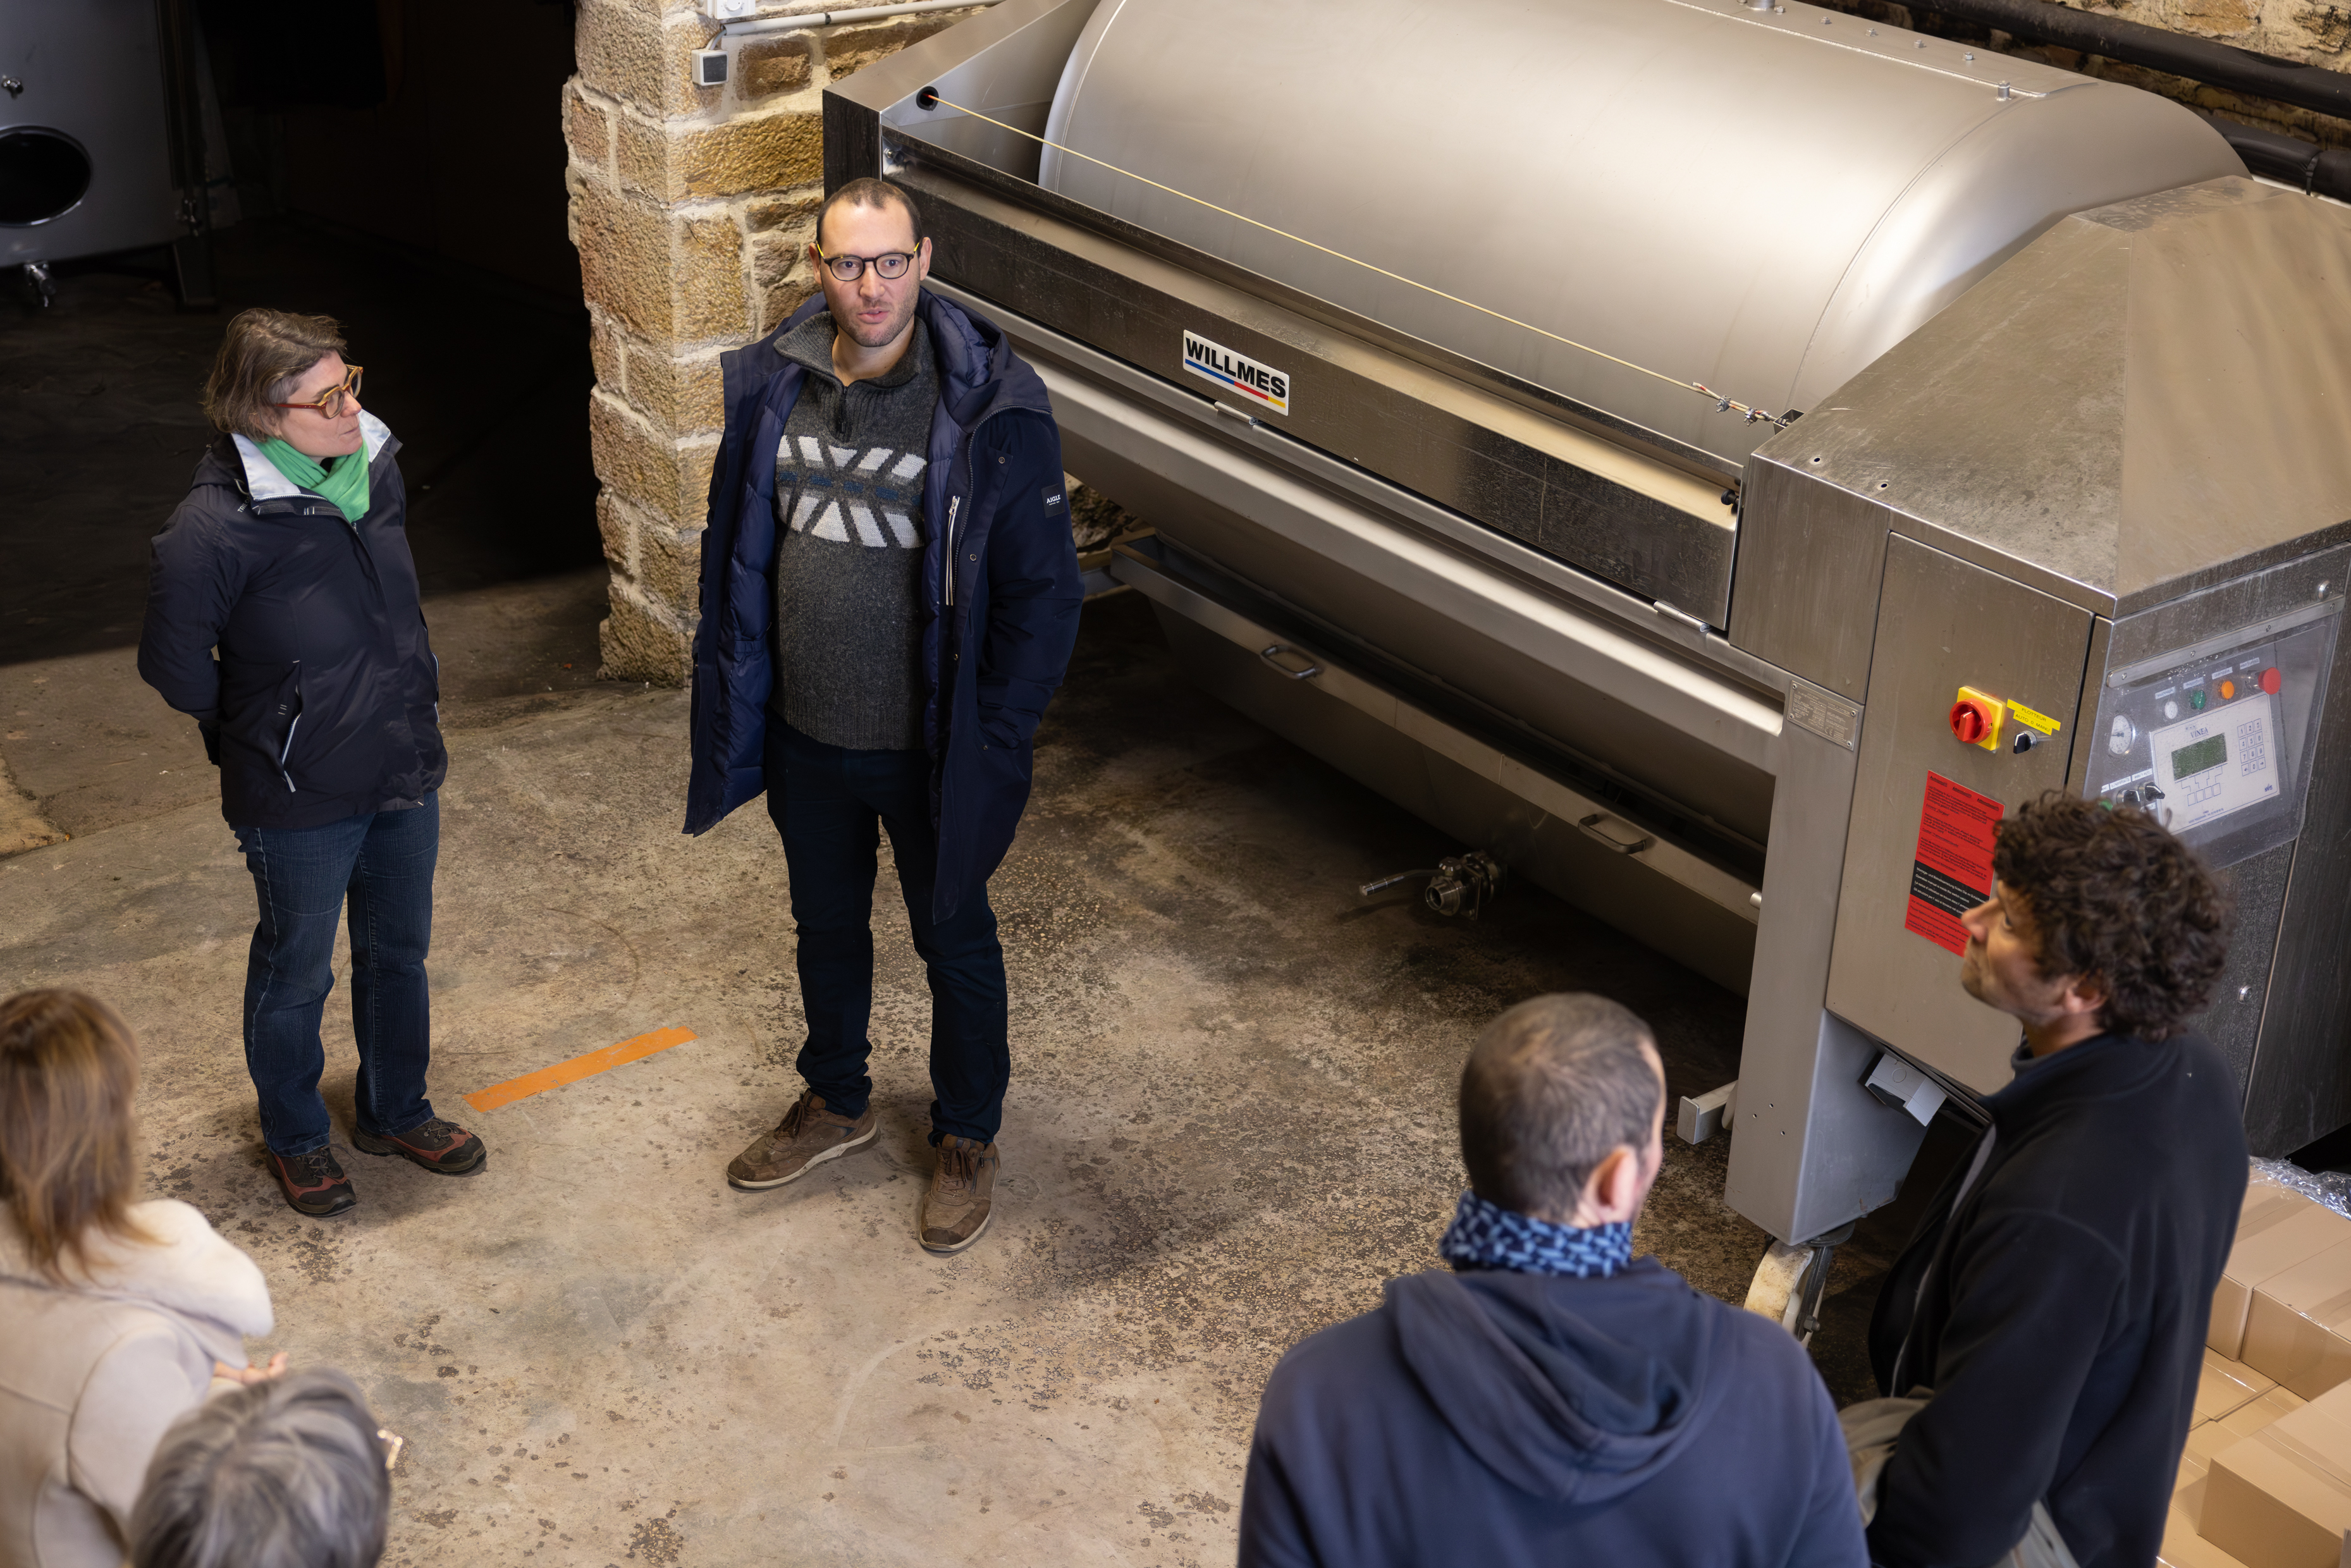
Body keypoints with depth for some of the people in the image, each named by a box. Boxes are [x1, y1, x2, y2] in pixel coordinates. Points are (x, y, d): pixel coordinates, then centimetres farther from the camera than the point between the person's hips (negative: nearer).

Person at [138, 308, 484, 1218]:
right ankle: (295, 1137, 40)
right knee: (296, 973, 16)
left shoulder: (375, 467, -6)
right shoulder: (215, 529, -26)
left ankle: (396, 1112, 46)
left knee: (398, 951, 23)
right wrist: (259, 746, -1)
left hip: (406, 771, 6)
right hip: (299, 803, -6)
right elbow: (176, 668, -14)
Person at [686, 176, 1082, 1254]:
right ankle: (836, 1104, 48)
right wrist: (733, 698, 5)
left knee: (954, 942, 15)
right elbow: (733, 551, 7)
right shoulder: (771, 386, -5)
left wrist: (995, 742, -14)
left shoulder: (991, 406, -19)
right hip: (804, 737, 4)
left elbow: (1043, 592, -14)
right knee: (827, 928, 24)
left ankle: (967, 1141, 37)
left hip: (928, 749, -4)